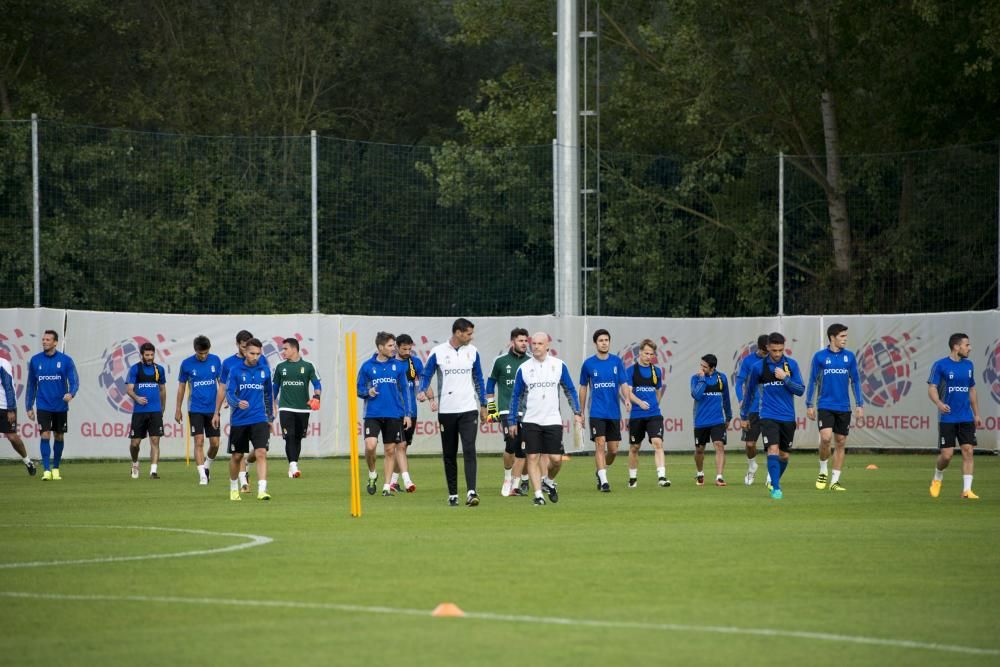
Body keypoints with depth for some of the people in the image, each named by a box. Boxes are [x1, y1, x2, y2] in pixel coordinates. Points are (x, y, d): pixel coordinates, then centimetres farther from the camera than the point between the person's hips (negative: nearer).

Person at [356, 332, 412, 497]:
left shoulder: (398, 366, 6)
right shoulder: (367, 366, 2)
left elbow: (404, 389, 10)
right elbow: (359, 389, 9)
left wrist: (407, 414, 5)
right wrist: (368, 392, -14)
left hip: (394, 415, 2)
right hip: (372, 414, -2)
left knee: (390, 450, 4)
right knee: (370, 445, -17)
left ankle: (387, 486, 12)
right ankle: (372, 474, 10)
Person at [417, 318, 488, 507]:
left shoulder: (472, 351, 6)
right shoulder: (438, 352, -3)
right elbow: (425, 376, 1)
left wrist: (483, 405, 16)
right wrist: (422, 392, -20)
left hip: (468, 409, 1)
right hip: (446, 411, -1)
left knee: (469, 450, -14)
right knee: (449, 454, 6)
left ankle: (471, 492, -21)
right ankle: (452, 494, 15)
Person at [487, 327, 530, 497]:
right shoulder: (501, 361, 3)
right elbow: (491, 383, 12)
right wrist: (490, 408, 8)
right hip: (506, 410, -3)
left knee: (521, 450, -1)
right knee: (511, 443, -18)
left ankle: (515, 486, 6)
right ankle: (507, 477, 6)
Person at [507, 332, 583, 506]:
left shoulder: (559, 365, 2)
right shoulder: (524, 368, 2)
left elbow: (570, 390, 10)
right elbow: (516, 395, 9)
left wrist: (577, 412, 3)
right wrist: (512, 421, 7)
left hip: (553, 420, 0)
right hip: (531, 420, 0)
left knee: (556, 459, -3)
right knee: (532, 457, -4)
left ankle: (548, 481, 26)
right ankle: (538, 494, 2)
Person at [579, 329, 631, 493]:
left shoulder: (617, 361, 3)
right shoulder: (588, 364, 1)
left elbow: (624, 384, 0)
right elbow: (583, 388, 11)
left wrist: (627, 398, -22)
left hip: (614, 412, 2)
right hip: (596, 412, -2)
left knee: (613, 449, 6)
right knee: (600, 444, -14)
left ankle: (600, 471, 32)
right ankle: (603, 481, -13)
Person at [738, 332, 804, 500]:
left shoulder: (791, 364, 1)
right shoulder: (758, 367, -2)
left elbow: (800, 390, -1)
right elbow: (750, 391, 11)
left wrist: (785, 378, -15)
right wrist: (744, 415, 17)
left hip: (788, 417, 2)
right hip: (768, 416, -2)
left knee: (784, 455, 10)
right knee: (773, 450, -19)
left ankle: (775, 481, 33)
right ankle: (776, 488, -18)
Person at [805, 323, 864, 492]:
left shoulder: (849, 356, 5)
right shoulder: (820, 356, -1)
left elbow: (855, 381, 10)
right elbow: (812, 381, 4)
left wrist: (859, 404, 4)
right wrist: (809, 405, 0)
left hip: (844, 407, 3)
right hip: (825, 406, -3)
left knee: (840, 442, 3)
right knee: (826, 437, -19)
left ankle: (835, 481, 10)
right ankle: (823, 471, 4)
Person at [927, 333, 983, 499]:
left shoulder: (968, 365, 11)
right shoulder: (940, 365, -6)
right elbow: (932, 388, -11)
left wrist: (977, 414, 16)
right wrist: (938, 403, -31)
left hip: (966, 418, 4)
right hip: (947, 418, -4)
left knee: (968, 451, -6)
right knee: (946, 455, -6)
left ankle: (967, 490, -5)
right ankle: (937, 478, 24)